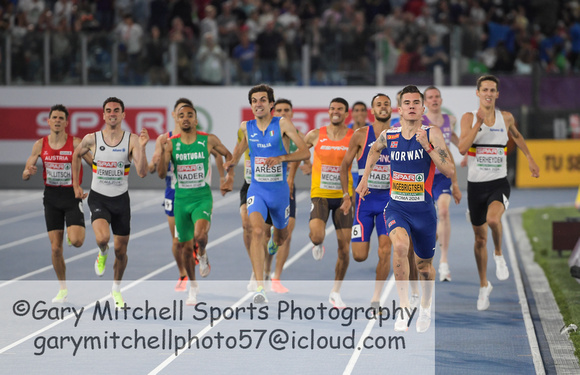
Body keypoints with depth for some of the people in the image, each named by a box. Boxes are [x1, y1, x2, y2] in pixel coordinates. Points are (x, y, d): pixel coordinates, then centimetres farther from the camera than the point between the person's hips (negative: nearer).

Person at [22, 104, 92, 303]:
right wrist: (29, 172, -19)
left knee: (76, 241, -21)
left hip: (72, 196, -3)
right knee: (55, 248, 2)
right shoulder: (40, 145, 0)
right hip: (51, 197, 3)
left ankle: (73, 234, 17)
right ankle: (63, 289, 18)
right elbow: (25, 175, 5)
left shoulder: (75, 143, -9)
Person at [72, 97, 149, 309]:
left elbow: (142, 173, -17)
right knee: (102, 238, -28)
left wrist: (141, 148, -29)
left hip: (121, 199, 1)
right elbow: (76, 156, 15)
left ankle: (116, 289, 32)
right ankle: (102, 254, 10)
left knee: (120, 250, 8)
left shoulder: (132, 140, -9)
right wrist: (76, 185, 14)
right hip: (98, 198, -1)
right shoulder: (92, 139, -6)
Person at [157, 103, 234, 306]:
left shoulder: (208, 140, -4)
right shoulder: (171, 143, -3)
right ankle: (192, 288, 28)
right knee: (185, 245, 10)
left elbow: (228, 154, 13)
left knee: (200, 235, -29)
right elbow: (162, 174, -9)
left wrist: (230, 178, 2)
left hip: (202, 197, -2)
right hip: (181, 199, 2)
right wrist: (163, 151, -23)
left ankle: (202, 255, 7)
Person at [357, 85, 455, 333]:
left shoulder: (432, 134, -9)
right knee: (400, 246, -30)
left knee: (424, 264, 14)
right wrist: (365, 178, 24)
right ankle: (404, 307, -25)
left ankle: (425, 307, 43)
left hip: (424, 210, 0)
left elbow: (449, 171, -17)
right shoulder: (388, 135, 0)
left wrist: (427, 145, -24)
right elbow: (375, 150, 25)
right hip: (396, 207, 0)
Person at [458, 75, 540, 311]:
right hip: (476, 185, 1)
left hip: (499, 183, 0)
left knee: (493, 218, -32)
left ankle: (499, 255, -2)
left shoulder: (506, 118, 3)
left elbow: (516, 136, 25)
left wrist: (529, 159, 27)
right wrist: (479, 123, -20)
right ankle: (484, 285, 28)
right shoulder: (469, 118, -3)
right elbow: (462, 148, -16)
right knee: (480, 238, 10)